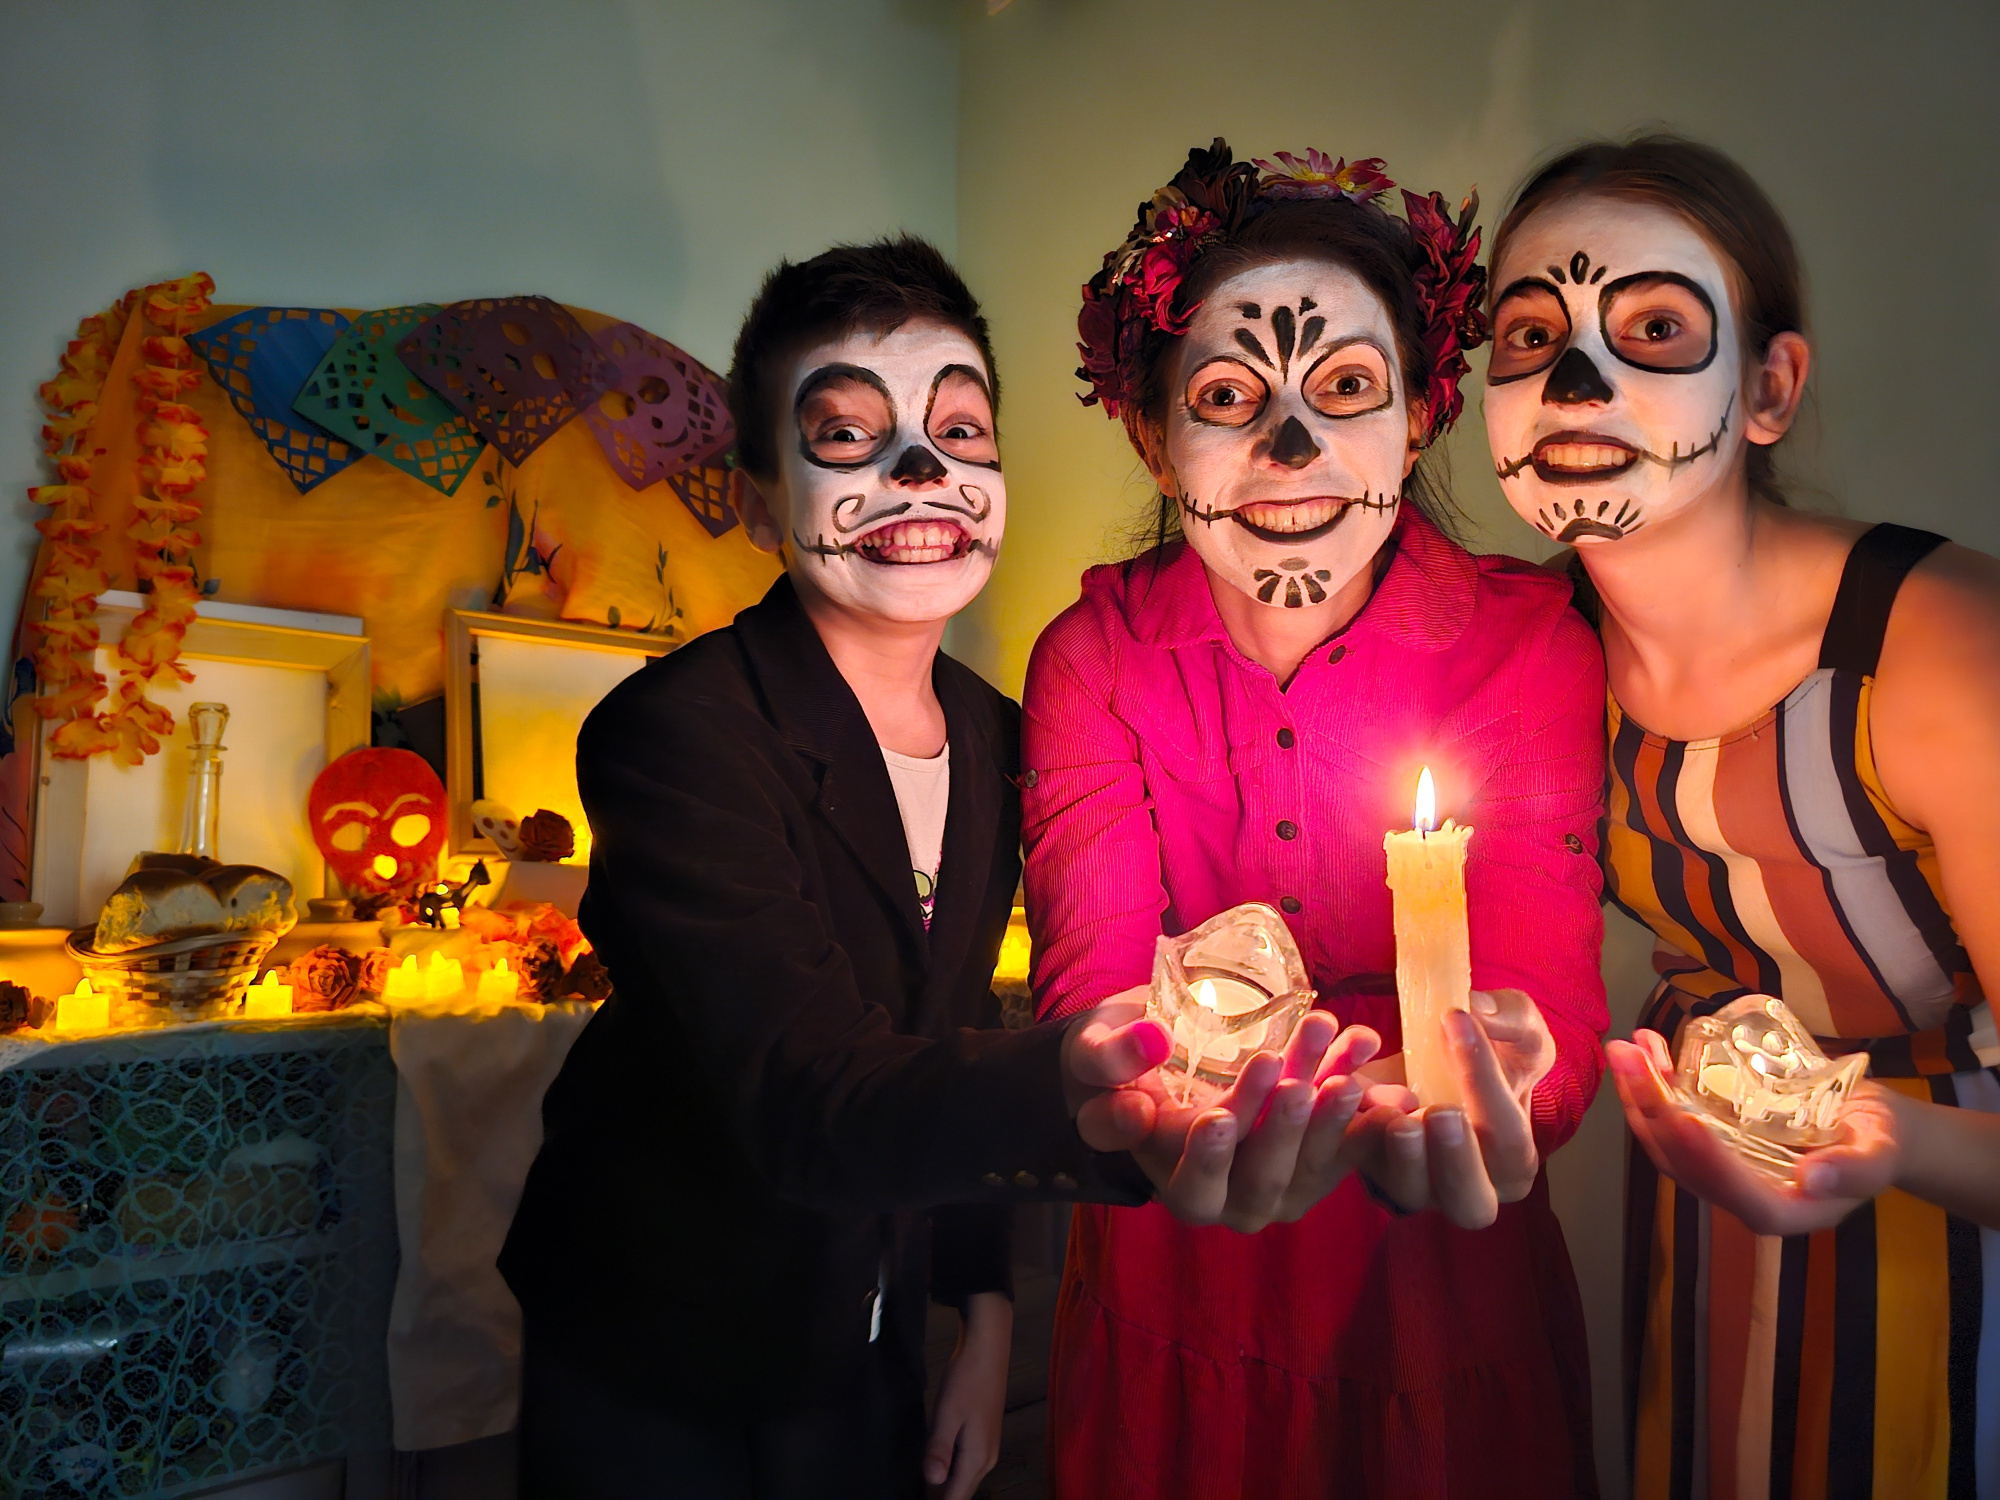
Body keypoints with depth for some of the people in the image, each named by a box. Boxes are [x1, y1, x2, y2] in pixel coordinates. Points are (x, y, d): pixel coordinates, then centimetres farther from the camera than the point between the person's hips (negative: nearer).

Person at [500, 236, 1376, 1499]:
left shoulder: (999, 743, -6)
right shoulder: (674, 733, -25)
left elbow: (939, 1052, 4)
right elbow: (797, 1089, -38)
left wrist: (986, 1311, 2)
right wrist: (1074, 1104, -56)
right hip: (649, 1382, -4)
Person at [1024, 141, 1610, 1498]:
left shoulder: (1531, 644, -12)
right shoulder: (1093, 658, -10)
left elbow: (1544, 992, -19)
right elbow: (1094, 985, -18)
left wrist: (1488, 1095, -43)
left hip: (1447, 1302, 0)